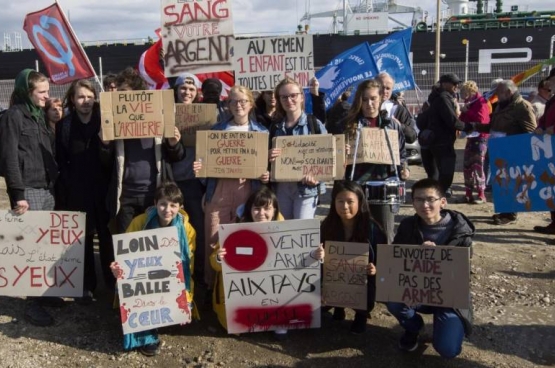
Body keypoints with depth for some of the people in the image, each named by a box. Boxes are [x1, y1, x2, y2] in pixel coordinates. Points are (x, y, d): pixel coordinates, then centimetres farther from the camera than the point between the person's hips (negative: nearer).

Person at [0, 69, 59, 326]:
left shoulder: (40, 115, 16)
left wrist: (54, 184, 13)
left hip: (47, 189, 7)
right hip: (28, 191, -7)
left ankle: (44, 291, 20)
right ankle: (32, 303, 2)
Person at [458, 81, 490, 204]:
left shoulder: (481, 102, -10)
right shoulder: (469, 103, 15)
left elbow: (481, 119, -24)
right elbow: (463, 120, 14)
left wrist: (467, 111, -18)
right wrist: (462, 113, -6)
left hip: (480, 138, -8)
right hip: (471, 137, 8)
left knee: (477, 166, -10)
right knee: (467, 166, 7)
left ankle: (481, 195, -5)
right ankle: (468, 193, 13)